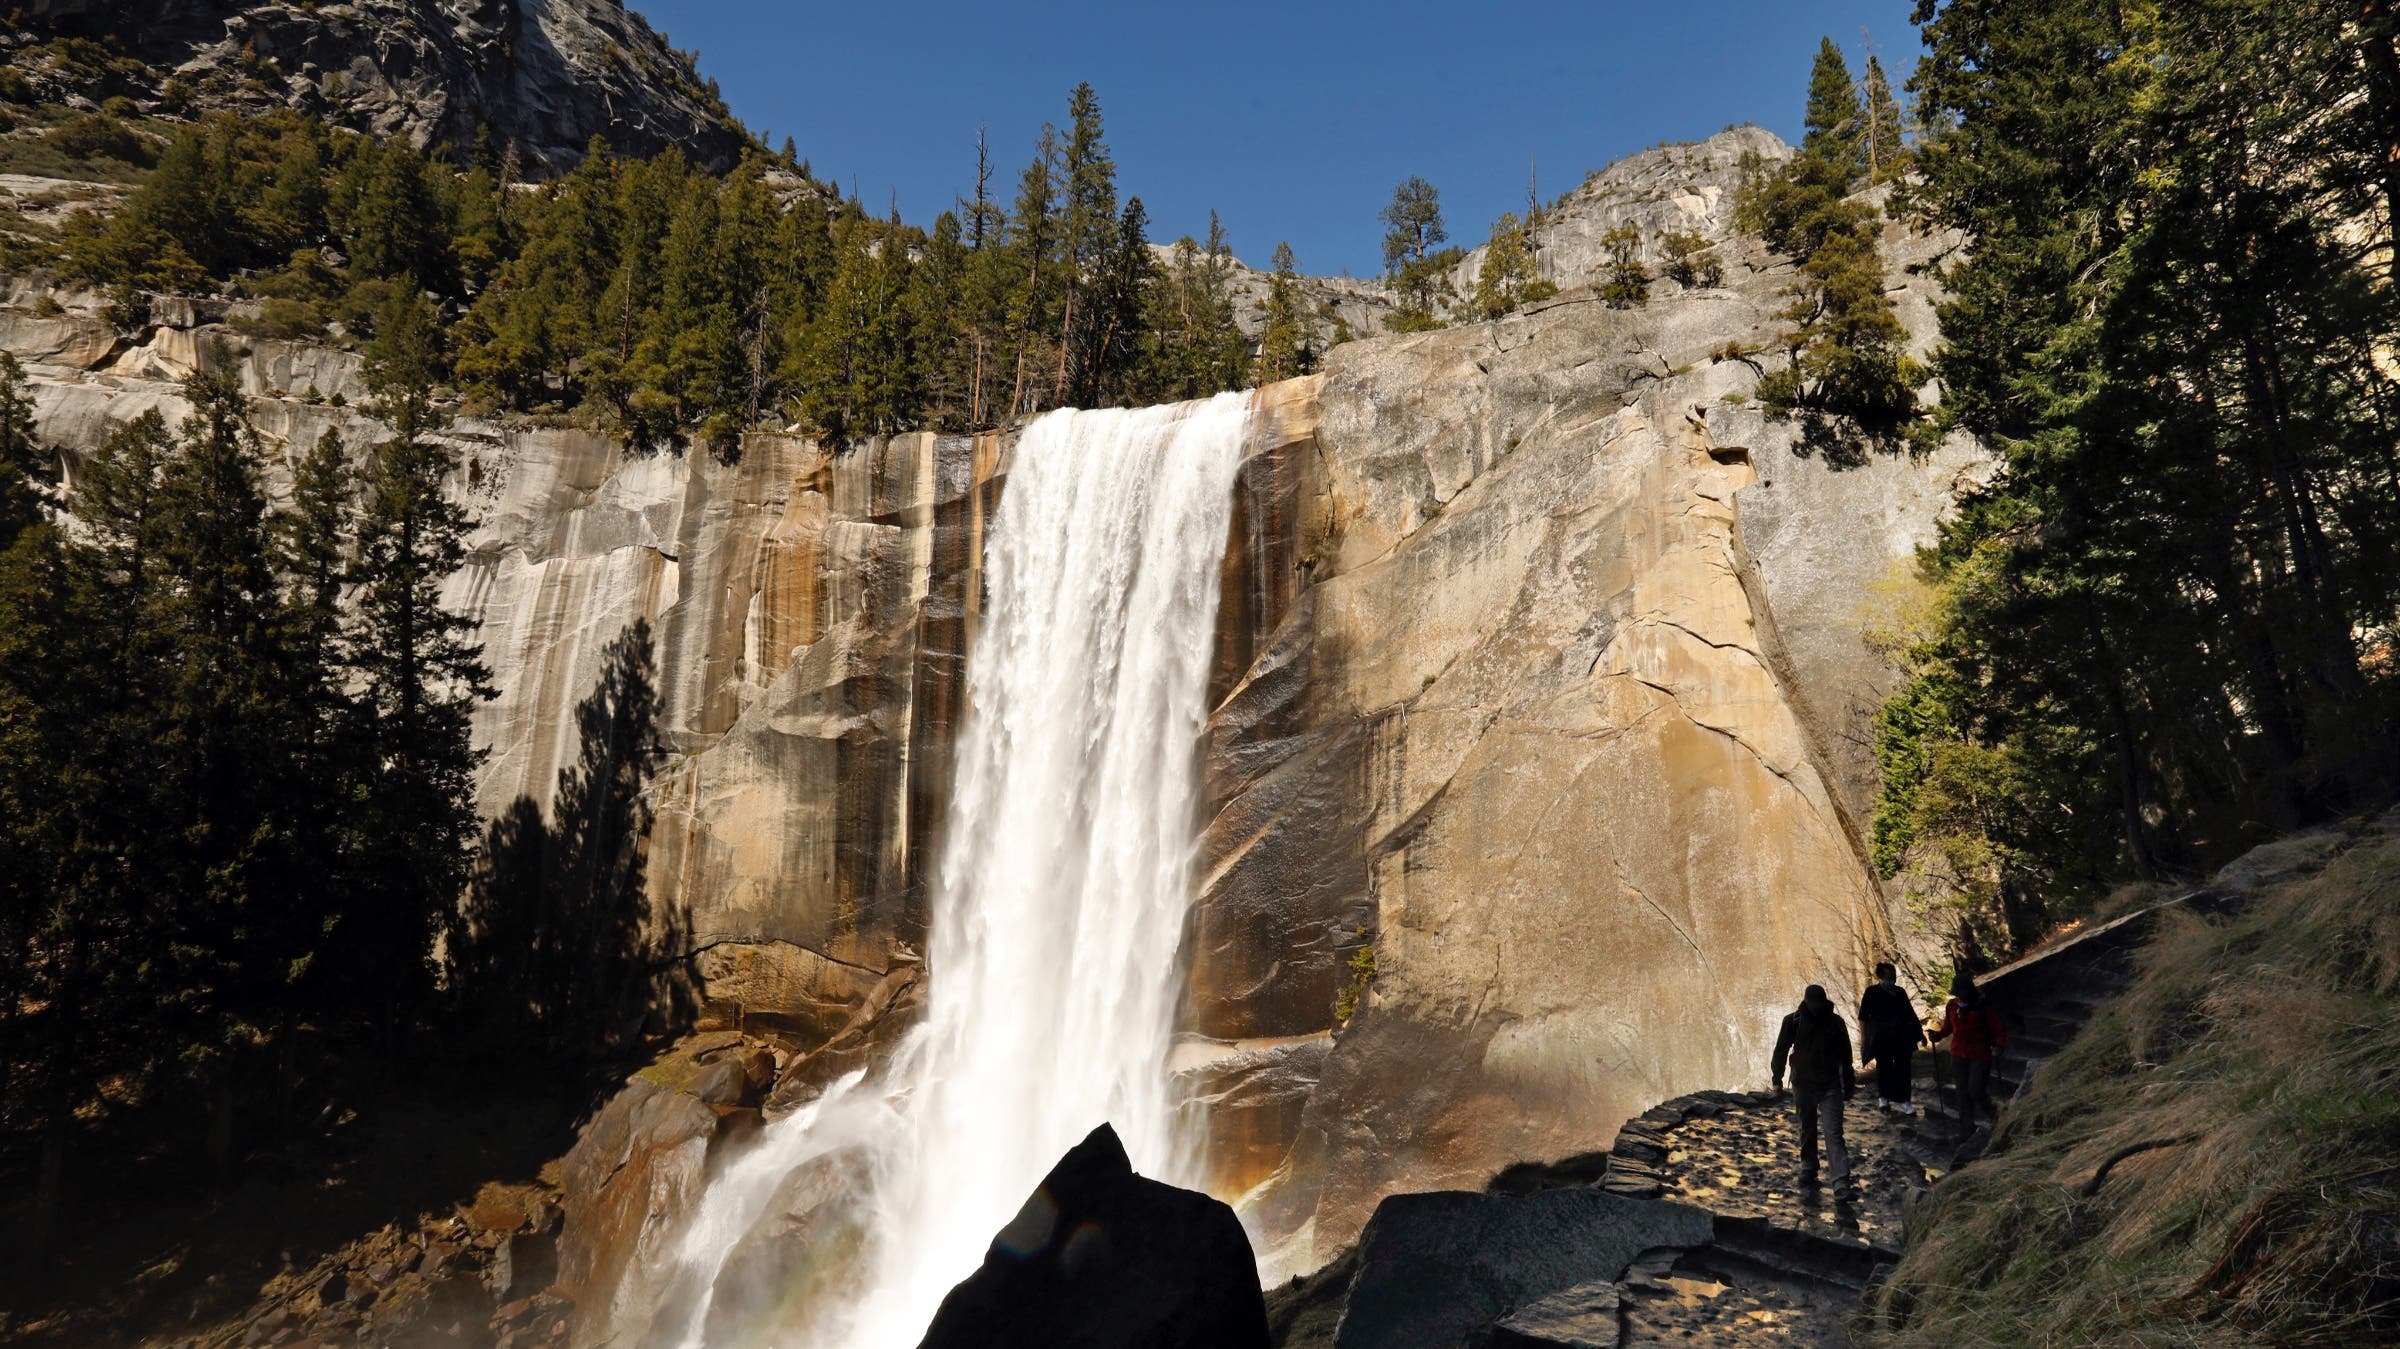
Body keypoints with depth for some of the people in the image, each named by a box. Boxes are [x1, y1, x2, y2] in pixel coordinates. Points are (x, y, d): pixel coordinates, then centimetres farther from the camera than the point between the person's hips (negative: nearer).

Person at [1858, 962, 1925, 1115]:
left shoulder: (1900, 992, 8)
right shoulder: (1872, 992, -4)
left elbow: (1910, 1014, 16)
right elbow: (1863, 1017, -3)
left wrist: (1920, 1033, 15)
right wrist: (1863, 1038, -7)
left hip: (1901, 1037, 4)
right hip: (1881, 1038, -4)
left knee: (1903, 1067, 1)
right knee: (1884, 1066, 3)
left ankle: (1901, 1100, 10)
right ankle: (1883, 1098, 21)